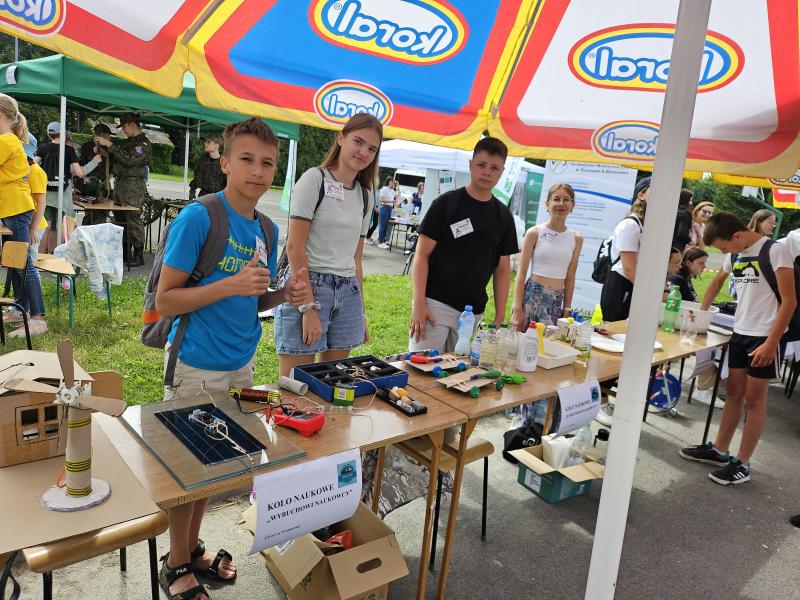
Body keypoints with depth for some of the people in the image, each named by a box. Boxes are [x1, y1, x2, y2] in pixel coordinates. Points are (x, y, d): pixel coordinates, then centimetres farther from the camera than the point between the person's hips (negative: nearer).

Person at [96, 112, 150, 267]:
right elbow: (114, 158, 29)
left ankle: (139, 255, -6)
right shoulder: (126, 142, 20)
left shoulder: (144, 144, -6)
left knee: (133, 219, -10)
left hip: (133, 186, -8)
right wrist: (102, 147, 12)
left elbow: (129, 161, -18)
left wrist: (109, 145, -14)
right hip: (119, 183, 9)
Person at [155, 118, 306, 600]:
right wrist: (232, 284, -27)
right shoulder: (197, 218, -16)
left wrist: (285, 295, -7)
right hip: (197, 368, -6)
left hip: (241, 365, 6)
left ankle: (193, 548, 40)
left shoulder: (266, 228, 4)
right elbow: (165, 300, -16)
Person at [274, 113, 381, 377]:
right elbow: (295, 246, -11)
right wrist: (308, 307, -17)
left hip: (348, 294, 6)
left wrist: (361, 313, 14)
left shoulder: (363, 194, 14)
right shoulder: (315, 179, -5)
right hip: (307, 287, -6)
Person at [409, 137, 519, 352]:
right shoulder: (446, 203, -3)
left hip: (475, 312, 4)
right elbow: (422, 255, -5)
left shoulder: (503, 216, 9)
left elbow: (502, 269, 12)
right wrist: (418, 304, -15)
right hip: (435, 304, -4)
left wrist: (500, 317, 5)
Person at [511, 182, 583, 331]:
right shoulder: (535, 233, -4)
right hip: (532, 295, -3)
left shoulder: (576, 238, 6)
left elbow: (570, 279, 10)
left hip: (557, 301, 3)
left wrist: (567, 310, 8)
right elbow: (521, 274, -5)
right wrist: (517, 309, -10)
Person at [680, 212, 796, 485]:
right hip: (739, 333, 7)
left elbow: (789, 301, -17)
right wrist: (701, 312, 20)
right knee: (733, 392, 14)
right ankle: (719, 450, 25)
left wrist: (771, 342, -20)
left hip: (765, 337, -7)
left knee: (754, 399, 0)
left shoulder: (775, 251, -15)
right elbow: (718, 280, 27)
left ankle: (742, 464, 10)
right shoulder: (735, 254, 6)